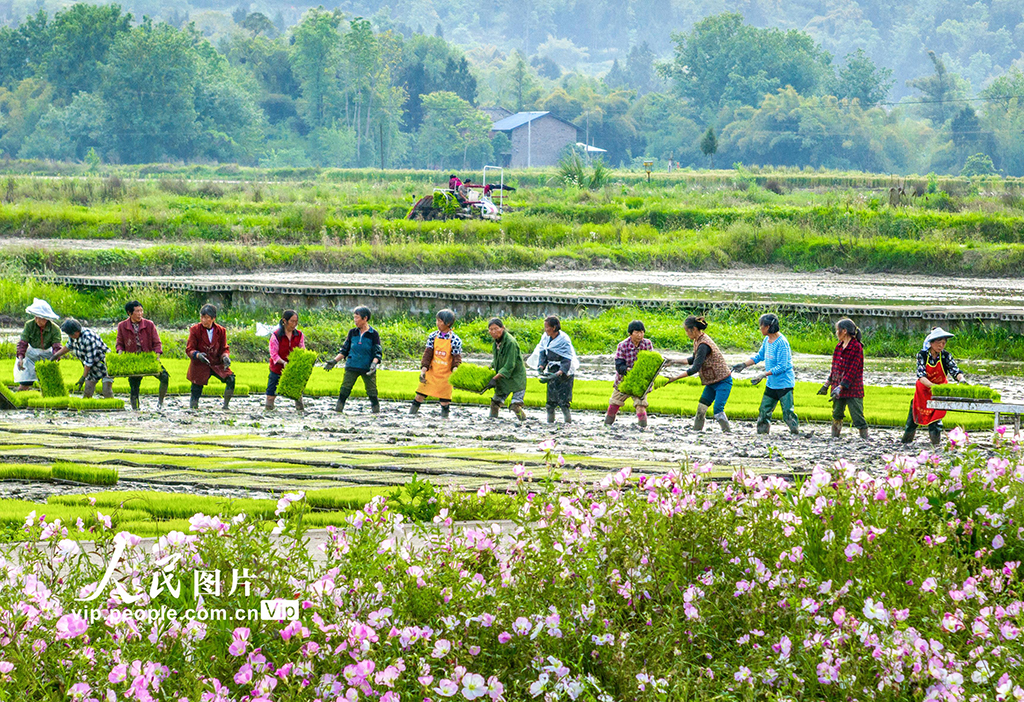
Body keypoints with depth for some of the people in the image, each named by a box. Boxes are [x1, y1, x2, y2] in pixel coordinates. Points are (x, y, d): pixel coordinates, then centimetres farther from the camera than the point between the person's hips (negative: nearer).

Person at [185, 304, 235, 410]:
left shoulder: (221, 331, -2)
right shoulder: (195, 330, -8)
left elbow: (224, 349, 5)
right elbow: (189, 350, -9)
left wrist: (225, 357, -19)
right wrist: (198, 355, -31)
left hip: (217, 363, 2)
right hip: (200, 365, -2)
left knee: (231, 379, -15)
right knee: (196, 390, -6)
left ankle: (226, 405, 1)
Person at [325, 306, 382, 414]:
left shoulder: (373, 334, -5)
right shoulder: (352, 332, 6)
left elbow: (378, 353, -5)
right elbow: (345, 350, 13)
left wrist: (374, 364, -23)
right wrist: (334, 361, 5)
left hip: (367, 369, -3)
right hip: (352, 367, 3)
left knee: (372, 392, 1)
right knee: (344, 390, -1)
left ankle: (376, 410, 14)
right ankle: (338, 410, 3)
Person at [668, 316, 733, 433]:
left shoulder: (703, 345, -26)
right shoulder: (697, 340, 4)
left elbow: (695, 369, -28)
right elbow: (694, 360, 19)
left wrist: (675, 378, -25)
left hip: (723, 381, -10)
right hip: (712, 382, 10)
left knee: (718, 410, -16)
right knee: (701, 408, 6)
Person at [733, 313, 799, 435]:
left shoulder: (781, 343, -21)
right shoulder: (767, 340, 5)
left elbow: (781, 367, -22)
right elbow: (759, 356, 19)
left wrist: (763, 374, -25)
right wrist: (744, 364, 9)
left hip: (784, 383, -8)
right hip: (771, 384, 8)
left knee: (788, 414, -10)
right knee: (764, 411, 10)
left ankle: (796, 433, 0)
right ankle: (761, 432, 18)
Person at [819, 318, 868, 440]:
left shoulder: (856, 347, -12)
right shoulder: (839, 346, 11)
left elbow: (853, 370, -17)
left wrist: (841, 387, -23)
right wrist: (827, 384, 18)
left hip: (853, 388, -7)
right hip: (838, 388, 7)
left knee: (857, 416, -8)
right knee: (836, 415, 9)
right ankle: (834, 437, 16)